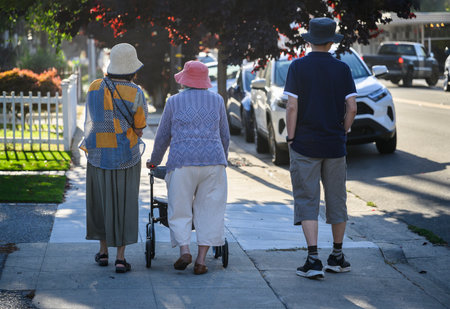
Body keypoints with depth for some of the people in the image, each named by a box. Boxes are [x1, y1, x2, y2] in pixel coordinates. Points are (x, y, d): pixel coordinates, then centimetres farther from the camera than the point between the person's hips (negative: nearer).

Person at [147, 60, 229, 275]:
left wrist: (155, 160, 28)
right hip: (213, 161, 1)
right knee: (209, 211, 5)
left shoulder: (174, 102, 7)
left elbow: (163, 136, 13)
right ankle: (201, 261, 1)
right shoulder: (216, 101, 12)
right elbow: (224, 136, 17)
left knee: (180, 211, 8)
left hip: (182, 161, -1)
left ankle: (184, 250, -11)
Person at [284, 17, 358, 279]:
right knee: (336, 199, 12)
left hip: (305, 145, -2)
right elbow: (352, 108, -3)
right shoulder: (342, 69, 1)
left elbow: (292, 106, -9)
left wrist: (291, 139, -1)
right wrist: (343, 132, 11)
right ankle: (337, 257, 21)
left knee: (307, 201, -1)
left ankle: (314, 259, -10)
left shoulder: (298, 67, -5)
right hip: (335, 145, 2)